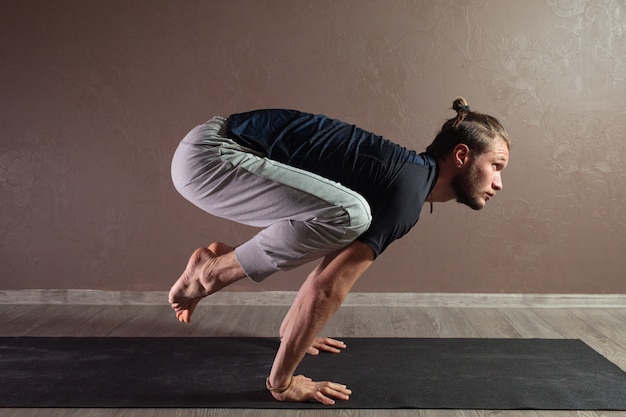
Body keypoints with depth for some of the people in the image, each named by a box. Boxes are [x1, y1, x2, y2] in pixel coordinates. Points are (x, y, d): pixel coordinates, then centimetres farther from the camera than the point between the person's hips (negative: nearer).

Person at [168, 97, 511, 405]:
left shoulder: (406, 176, 14)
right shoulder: (408, 191, -16)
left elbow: (336, 261, 25)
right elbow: (328, 288, -22)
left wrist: (292, 330, 30)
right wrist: (281, 382, -13)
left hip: (218, 150, 9)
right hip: (210, 156, -9)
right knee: (346, 215, -25)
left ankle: (220, 261, 15)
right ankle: (213, 270, -5)